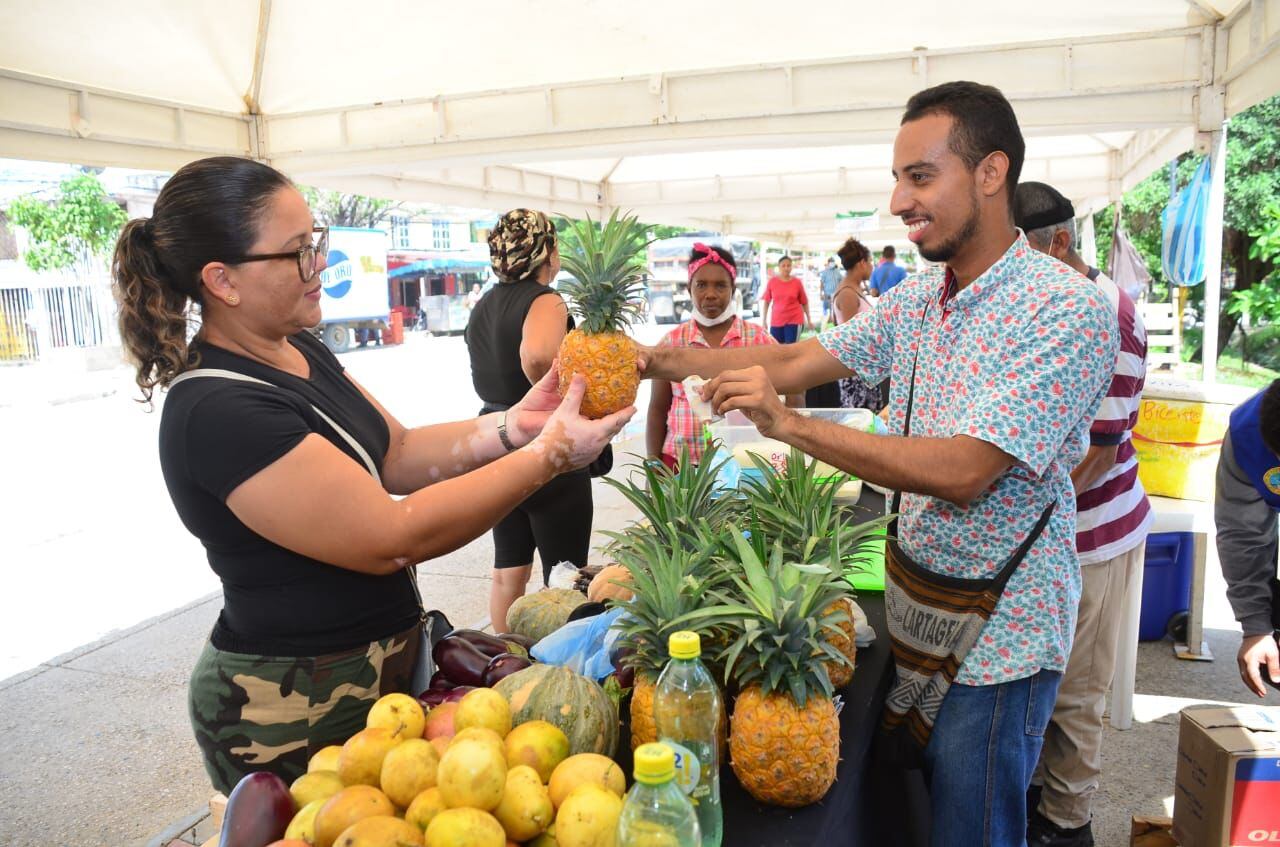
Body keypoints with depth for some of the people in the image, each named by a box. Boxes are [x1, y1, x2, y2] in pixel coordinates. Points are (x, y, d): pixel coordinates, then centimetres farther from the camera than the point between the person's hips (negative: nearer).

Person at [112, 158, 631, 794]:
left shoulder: (298, 350, 2)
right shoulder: (218, 412, -27)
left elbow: (396, 455, 5)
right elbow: (394, 538, -29)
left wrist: (510, 426, -10)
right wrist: (552, 451, -24)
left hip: (379, 658, 8)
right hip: (296, 711, -8)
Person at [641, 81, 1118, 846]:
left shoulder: (1069, 311, -21)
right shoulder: (916, 301, 4)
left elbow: (963, 471, -28)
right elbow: (797, 360, 3)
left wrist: (788, 425, -30)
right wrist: (662, 361, -8)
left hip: (996, 630, -7)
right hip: (912, 599, 7)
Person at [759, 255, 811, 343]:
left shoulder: (797, 282, -3)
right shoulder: (772, 281, -1)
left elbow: (804, 302, 4)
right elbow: (766, 301, 5)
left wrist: (808, 320, 6)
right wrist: (764, 319, 3)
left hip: (794, 320, -2)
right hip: (776, 320, 2)